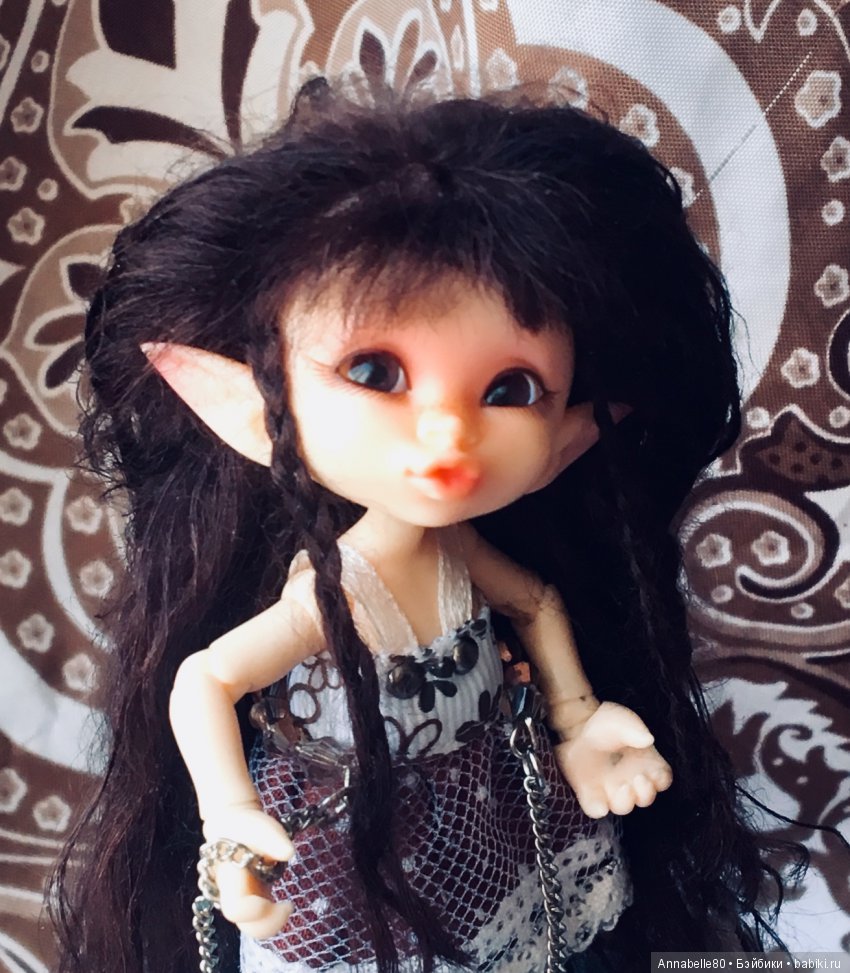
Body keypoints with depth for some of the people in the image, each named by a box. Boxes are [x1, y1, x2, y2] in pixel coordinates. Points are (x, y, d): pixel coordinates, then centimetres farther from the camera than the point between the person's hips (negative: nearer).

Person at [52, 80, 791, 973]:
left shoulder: (457, 547, -17)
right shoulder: (323, 601, -32)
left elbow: (537, 602, 1)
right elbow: (201, 681, -30)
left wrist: (577, 719, 3)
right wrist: (229, 817, -36)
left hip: (487, 816, 5)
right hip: (354, 851, -4)